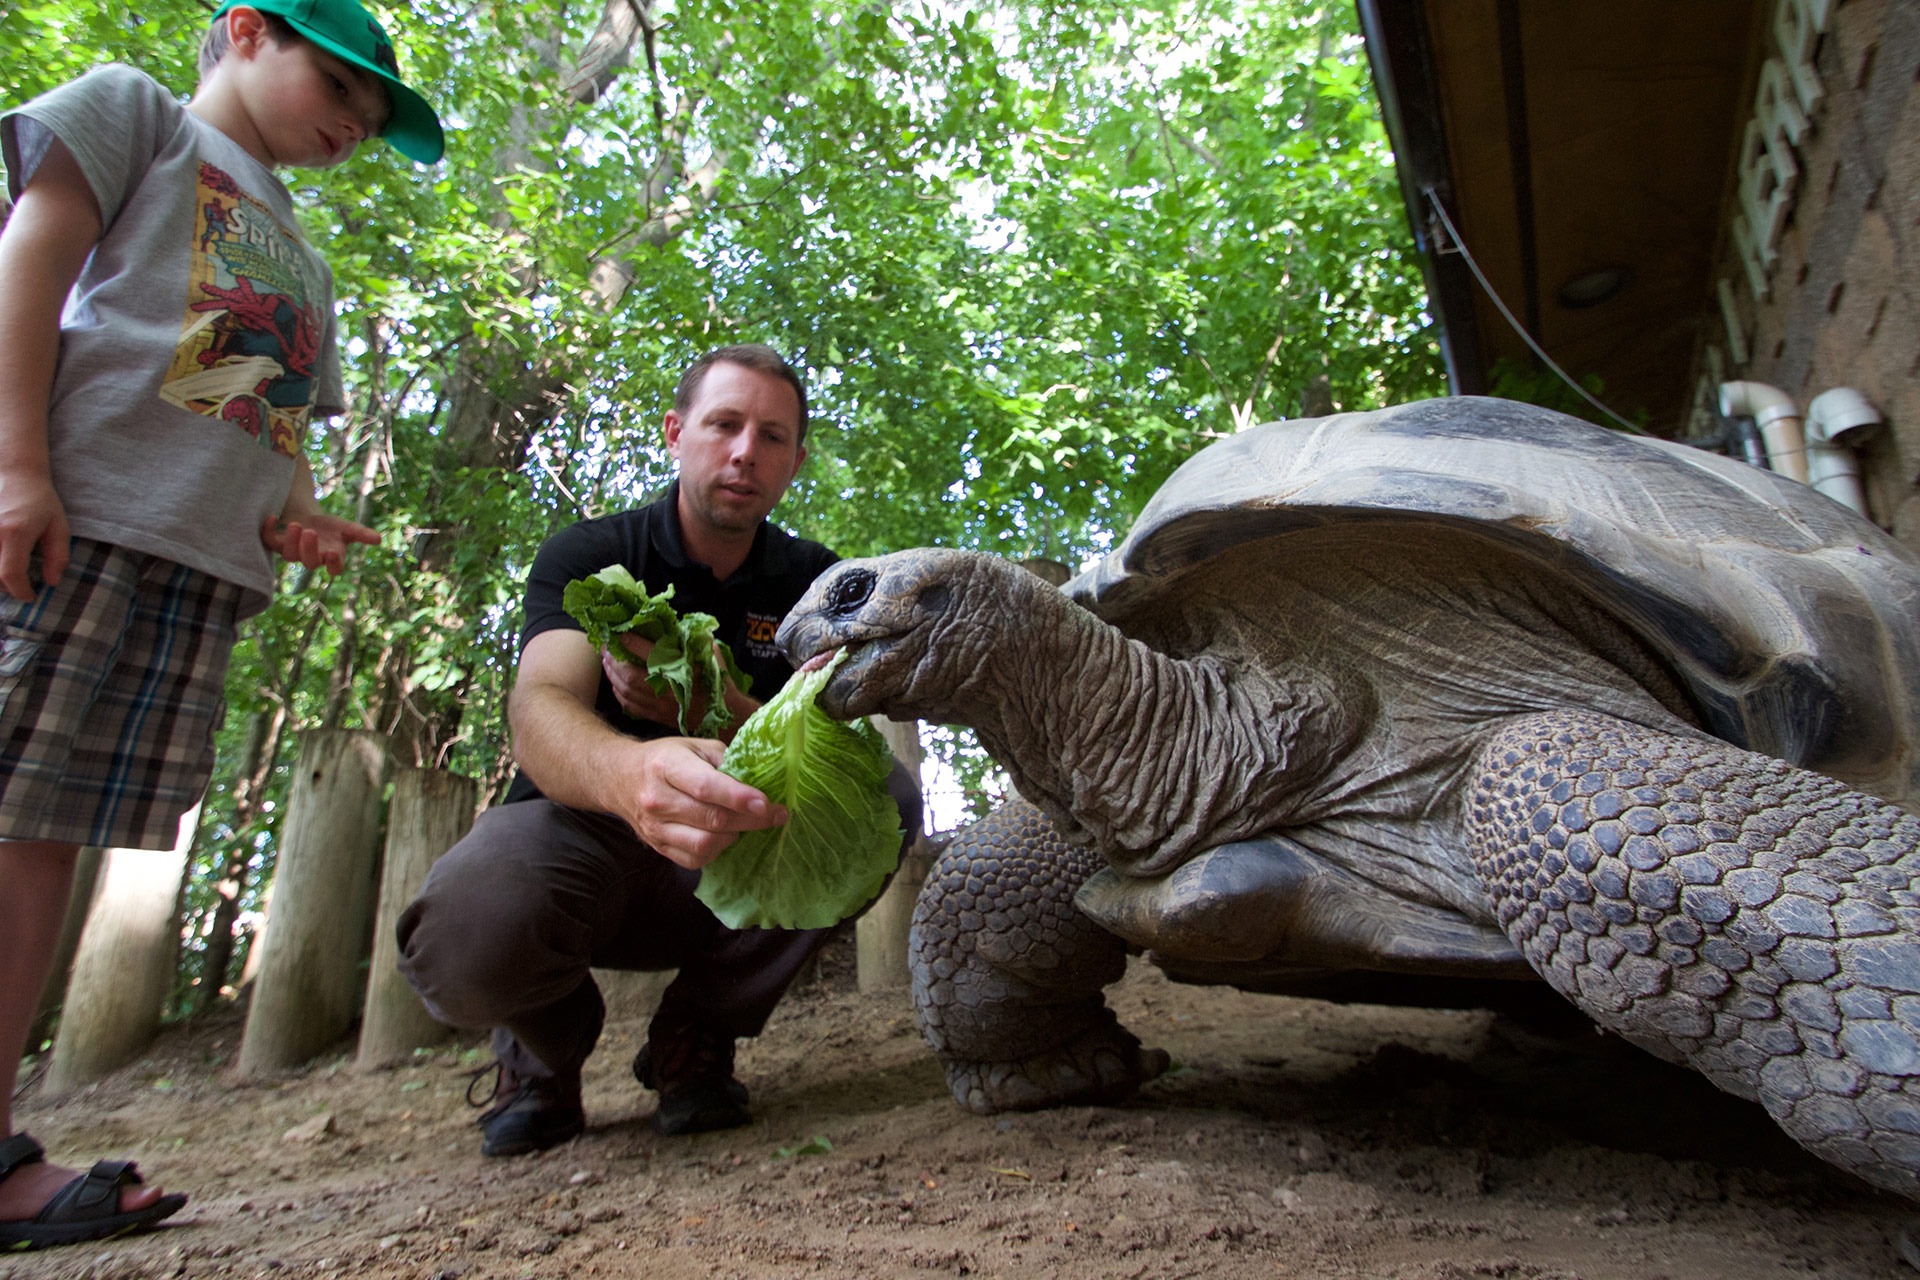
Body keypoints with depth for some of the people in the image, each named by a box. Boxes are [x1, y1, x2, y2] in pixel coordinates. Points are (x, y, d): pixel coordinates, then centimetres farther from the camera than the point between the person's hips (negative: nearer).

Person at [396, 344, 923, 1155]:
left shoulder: (811, 582, 0)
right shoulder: (587, 557, -8)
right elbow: (540, 709, -28)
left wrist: (717, 711, -35)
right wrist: (631, 774, -54)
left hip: (735, 860, 3)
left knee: (885, 796, -25)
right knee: (464, 937, -36)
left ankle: (696, 1034, -5)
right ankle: (546, 1036, 4)